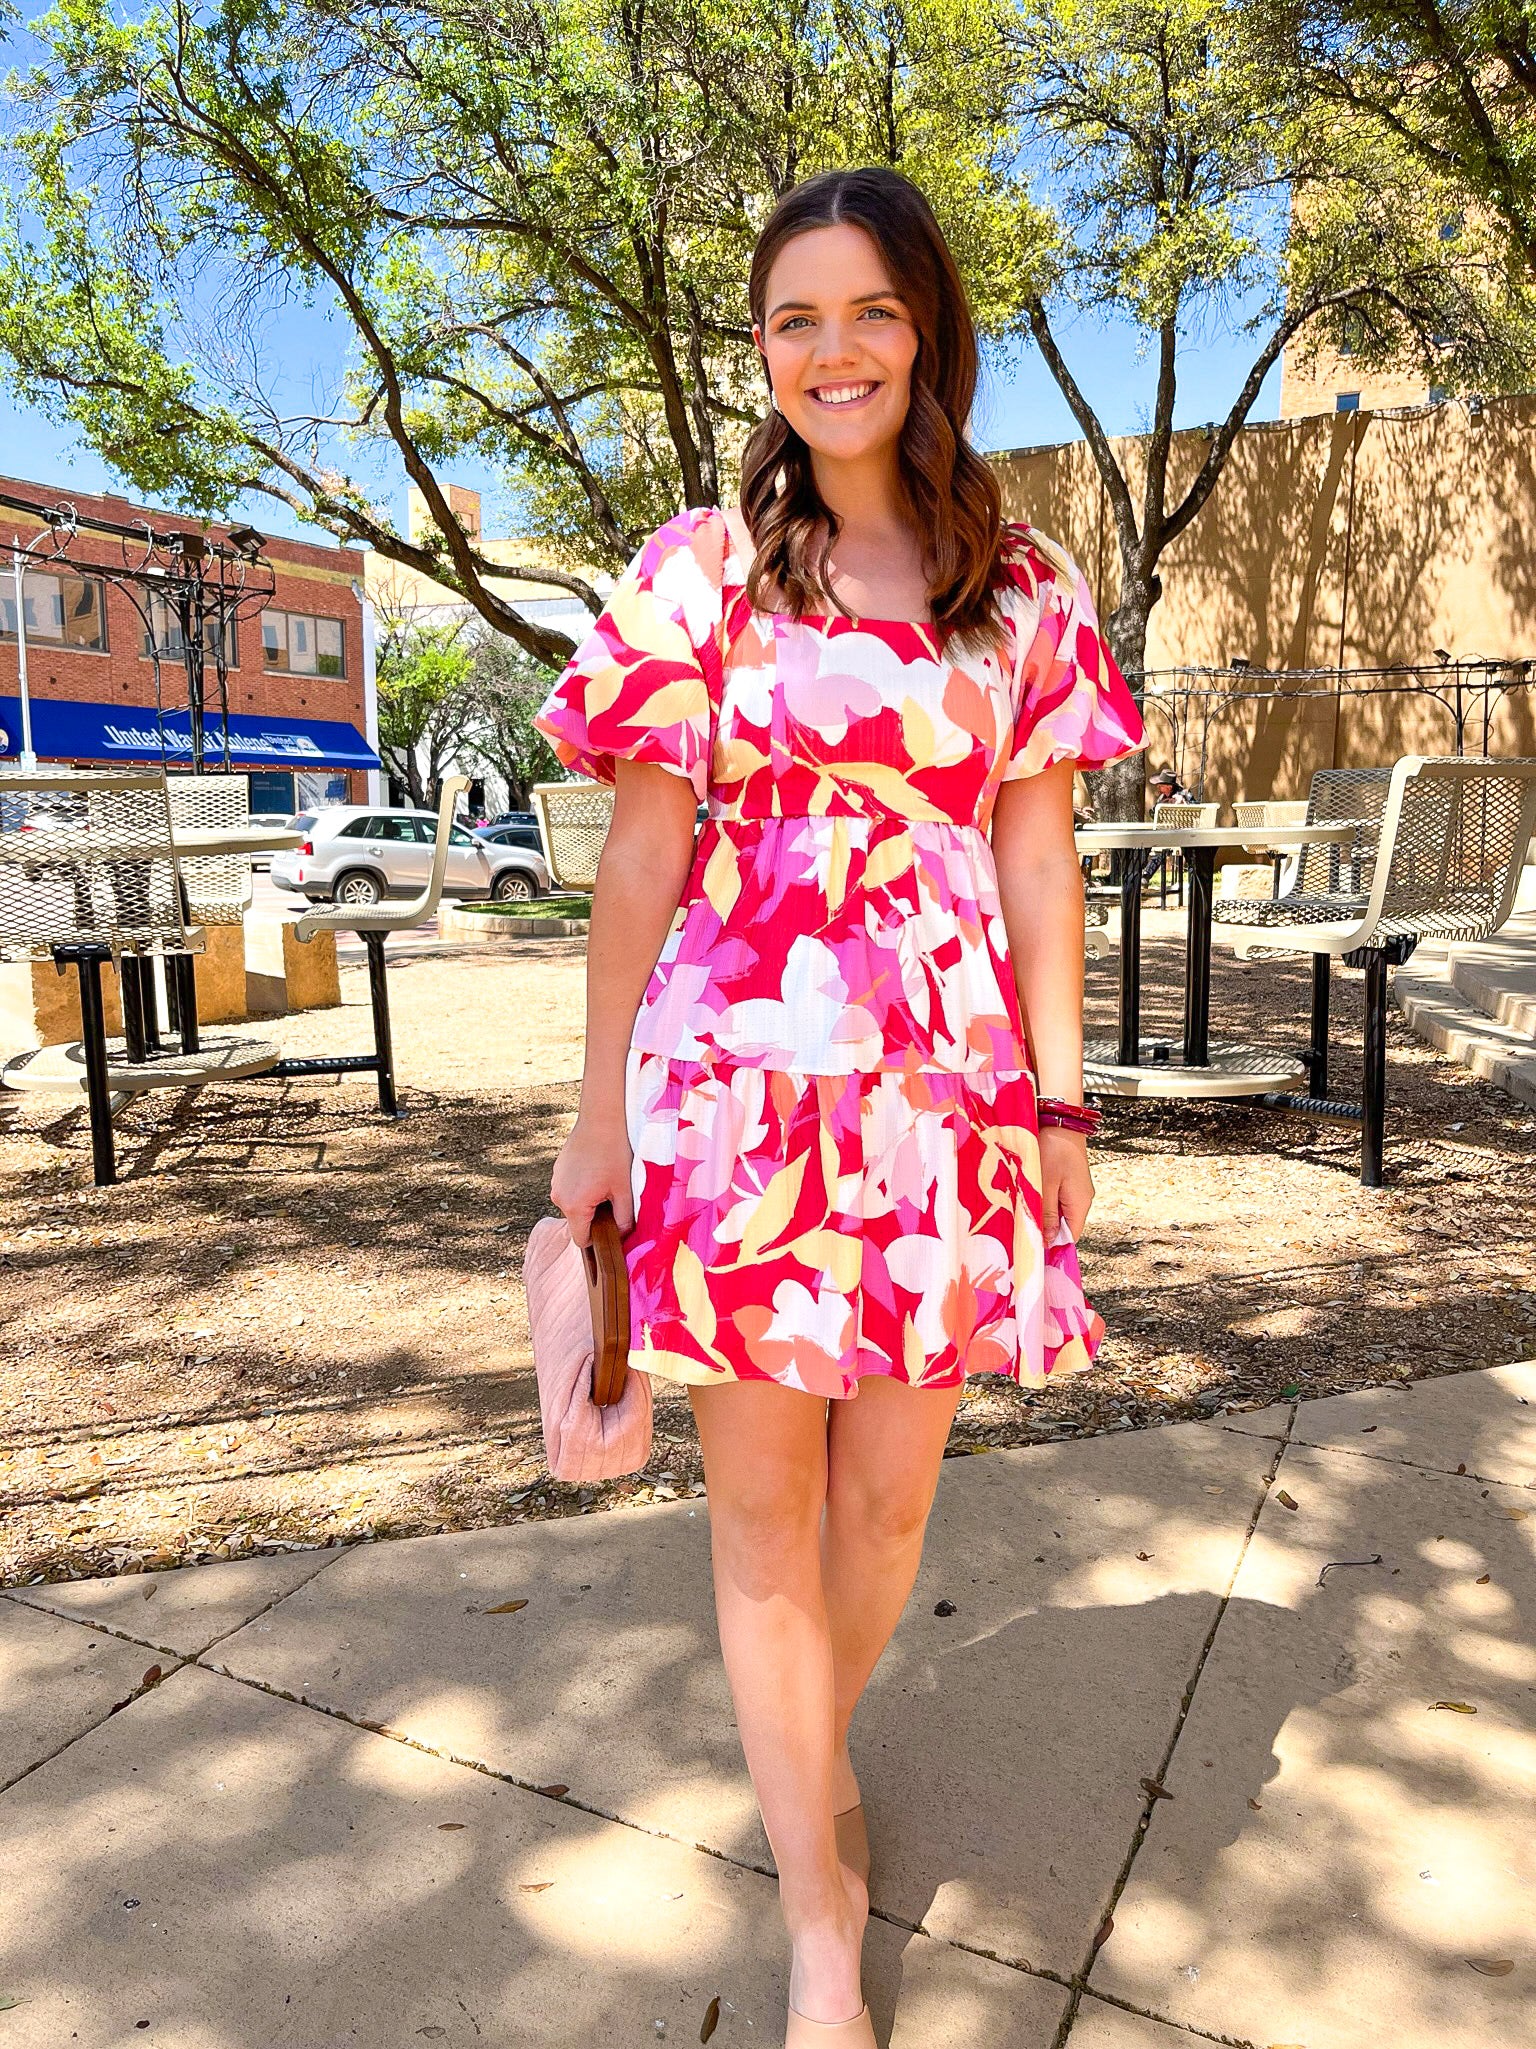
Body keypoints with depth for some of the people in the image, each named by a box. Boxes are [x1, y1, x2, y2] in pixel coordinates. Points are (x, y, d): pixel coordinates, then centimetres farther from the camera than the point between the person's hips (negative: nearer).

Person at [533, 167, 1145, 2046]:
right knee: (762, 1510, 6)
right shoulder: (697, 572, 3)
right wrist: (601, 1106, 1)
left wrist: (1058, 1095, 3)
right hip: (738, 1078, -2)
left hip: (944, 1084, 2)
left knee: (889, 1495, 13)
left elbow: (1036, 854, 8)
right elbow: (642, 852, 1)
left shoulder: (1019, 588, 9)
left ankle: (821, 1739, 46)